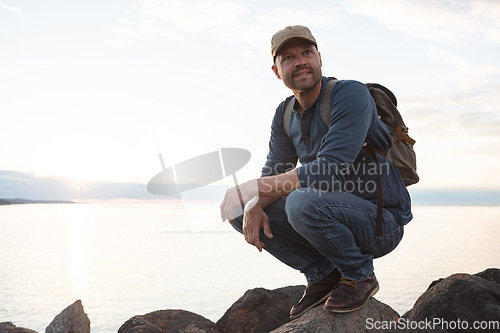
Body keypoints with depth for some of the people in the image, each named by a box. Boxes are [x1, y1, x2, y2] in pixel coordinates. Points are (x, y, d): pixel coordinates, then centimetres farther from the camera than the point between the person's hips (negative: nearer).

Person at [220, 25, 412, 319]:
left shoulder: (351, 94, -18)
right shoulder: (284, 115, 6)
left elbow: (330, 170, -29)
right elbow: (274, 173, 6)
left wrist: (253, 188, -25)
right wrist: (254, 205, -18)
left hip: (381, 220, -7)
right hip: (336, 213, 7)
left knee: (302, 201, -36)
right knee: (241, 212, -4)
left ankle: (359, 275, -8)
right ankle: (323, 274, 5)